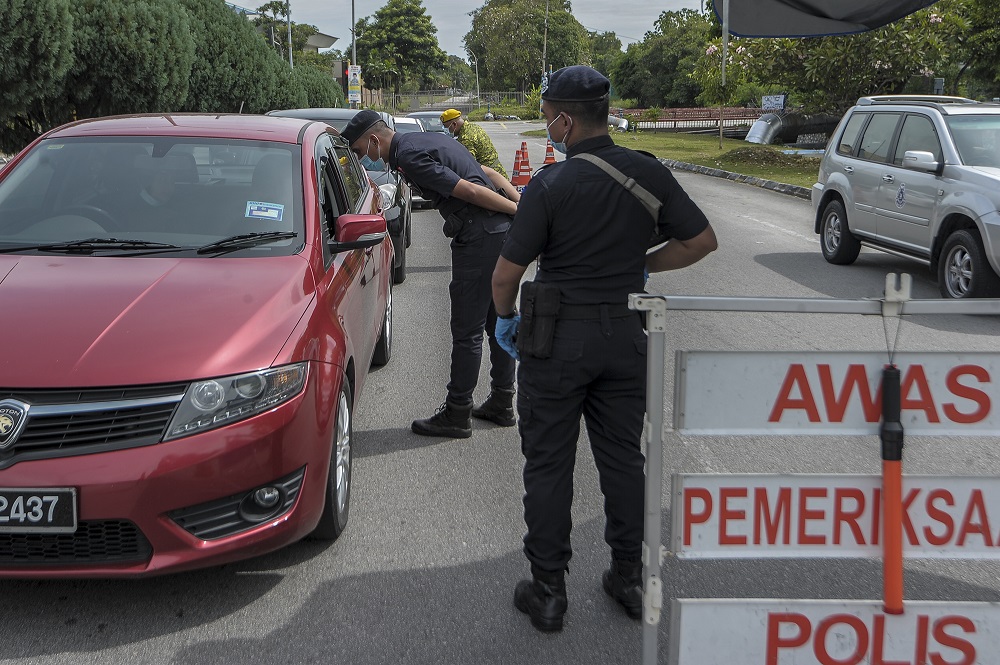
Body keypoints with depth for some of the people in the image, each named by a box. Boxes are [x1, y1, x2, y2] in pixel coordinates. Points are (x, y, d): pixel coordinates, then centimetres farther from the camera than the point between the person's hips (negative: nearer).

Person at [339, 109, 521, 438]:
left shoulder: (409, 156, -13)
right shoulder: (428, 140, 18)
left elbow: (469, 191, -17)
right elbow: (489, 174, 16)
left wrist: (518, 213, -10)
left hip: (478, 241, -10)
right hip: (504, 232, 10)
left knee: (466, 331, -2)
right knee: (499, 322, 16)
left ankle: (457, 414, 6)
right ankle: (502, 403, 25)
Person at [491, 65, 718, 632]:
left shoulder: (551, 185, -15)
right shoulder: (649, 173, -3)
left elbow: (508, 271, -13)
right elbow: (702, 240, 2)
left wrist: (505, 316, 6)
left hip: (557, 336, -4)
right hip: (626, 334, 4)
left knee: (549, 464, 6)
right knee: (623, 458, 15)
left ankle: (549, 591, 13)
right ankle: (631, 579, 24)